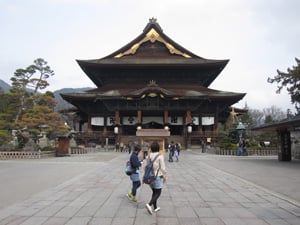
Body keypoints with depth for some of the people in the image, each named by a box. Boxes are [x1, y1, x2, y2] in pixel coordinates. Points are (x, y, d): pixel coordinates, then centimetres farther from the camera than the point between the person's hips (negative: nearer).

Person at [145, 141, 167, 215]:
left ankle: (155, 207, 25)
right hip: (157, 177, -6)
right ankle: (149, 204, -15)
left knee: (154, 192, 19)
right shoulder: (160, 156, -15)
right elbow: (163, 168, -14)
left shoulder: (149, 156, 1)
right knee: (158, 193, 3)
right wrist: (164, 176, -2)